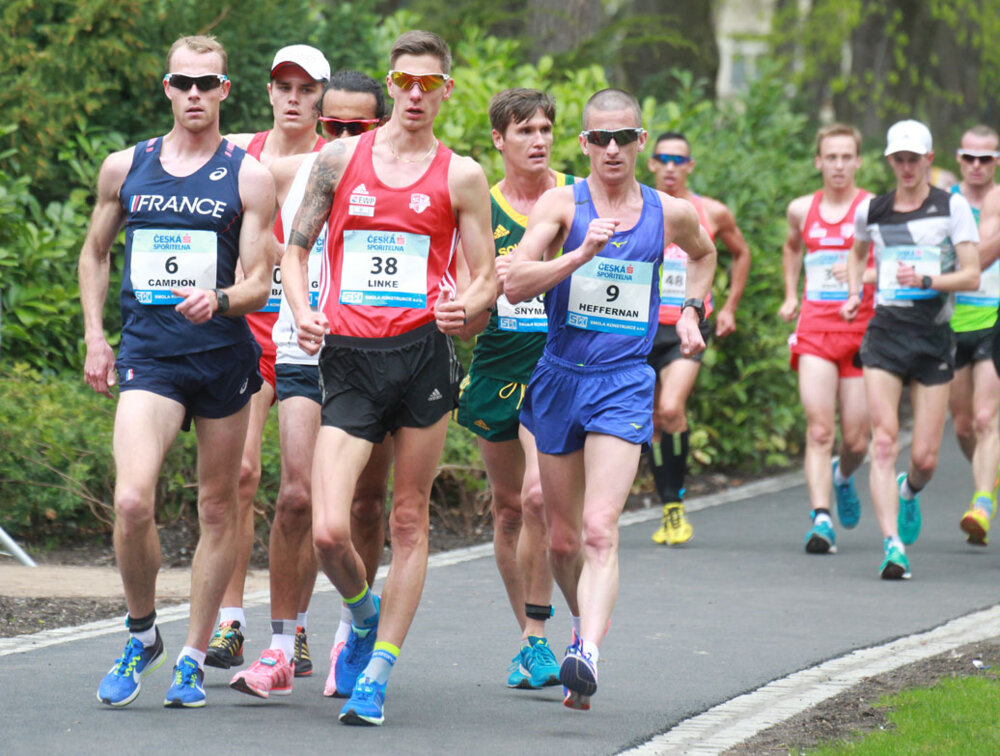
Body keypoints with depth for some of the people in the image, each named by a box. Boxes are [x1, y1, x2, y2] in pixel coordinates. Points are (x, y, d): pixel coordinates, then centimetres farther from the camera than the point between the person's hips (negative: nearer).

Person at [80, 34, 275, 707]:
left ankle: (193, 658, 19)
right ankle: (142, 635, 3)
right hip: (148, 356, 0)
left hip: (224, 355, 0)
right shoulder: (125, 167, 8)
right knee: (132, 501, -18)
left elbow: (258, 283, -3)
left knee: (218, 508, 6)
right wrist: (95, 337, 13)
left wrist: (218, 300, -24)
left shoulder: (250, 177, 1)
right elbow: (95, 253, 22)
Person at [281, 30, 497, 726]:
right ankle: (364, 614, 22)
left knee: (409, 522, 2)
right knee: (329, 530, -10)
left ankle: (376, 676, 11)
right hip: (349, 357, 0)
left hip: (424, 354, 0)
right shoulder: (341, 159, 10)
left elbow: (486, 278, 9)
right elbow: (296, 248, 16)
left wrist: (464, 309, -14)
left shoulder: (462, 176, 7)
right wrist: (303, 312, -3)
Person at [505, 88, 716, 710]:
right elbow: (515, 285, -15)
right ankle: (585, 621, 40)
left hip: (625, 384, -1)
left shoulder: (671, 213, 5)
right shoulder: (562, 204, -2)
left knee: (600, 530, -19)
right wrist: (583, 253, -25)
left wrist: (692, 311, 17)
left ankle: (588, 655, -31)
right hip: (560, 377, 1)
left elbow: (704, 255, 30)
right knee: (563, 538, 13)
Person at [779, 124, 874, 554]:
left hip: (860, 332, -1)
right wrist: (790, 295, 23)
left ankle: (843, 476, 39)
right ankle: (820, 519, -17)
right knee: (819, 430, -13)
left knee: (856, 441, 4)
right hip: (814, 330, 1)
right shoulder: (802, 209, 10)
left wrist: (863, 274, -20)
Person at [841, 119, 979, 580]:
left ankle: (909, 491, 37)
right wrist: (854, 293, 13)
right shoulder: (871, 211, 8)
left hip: (934, 336, -1)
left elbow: (972, 277, -5)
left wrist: (925, 280, -18)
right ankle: (892, 545, -17)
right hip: (885, 332, 1)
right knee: (884, 442, -14)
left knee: (925, 458, 1)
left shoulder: (952, 207, -1)